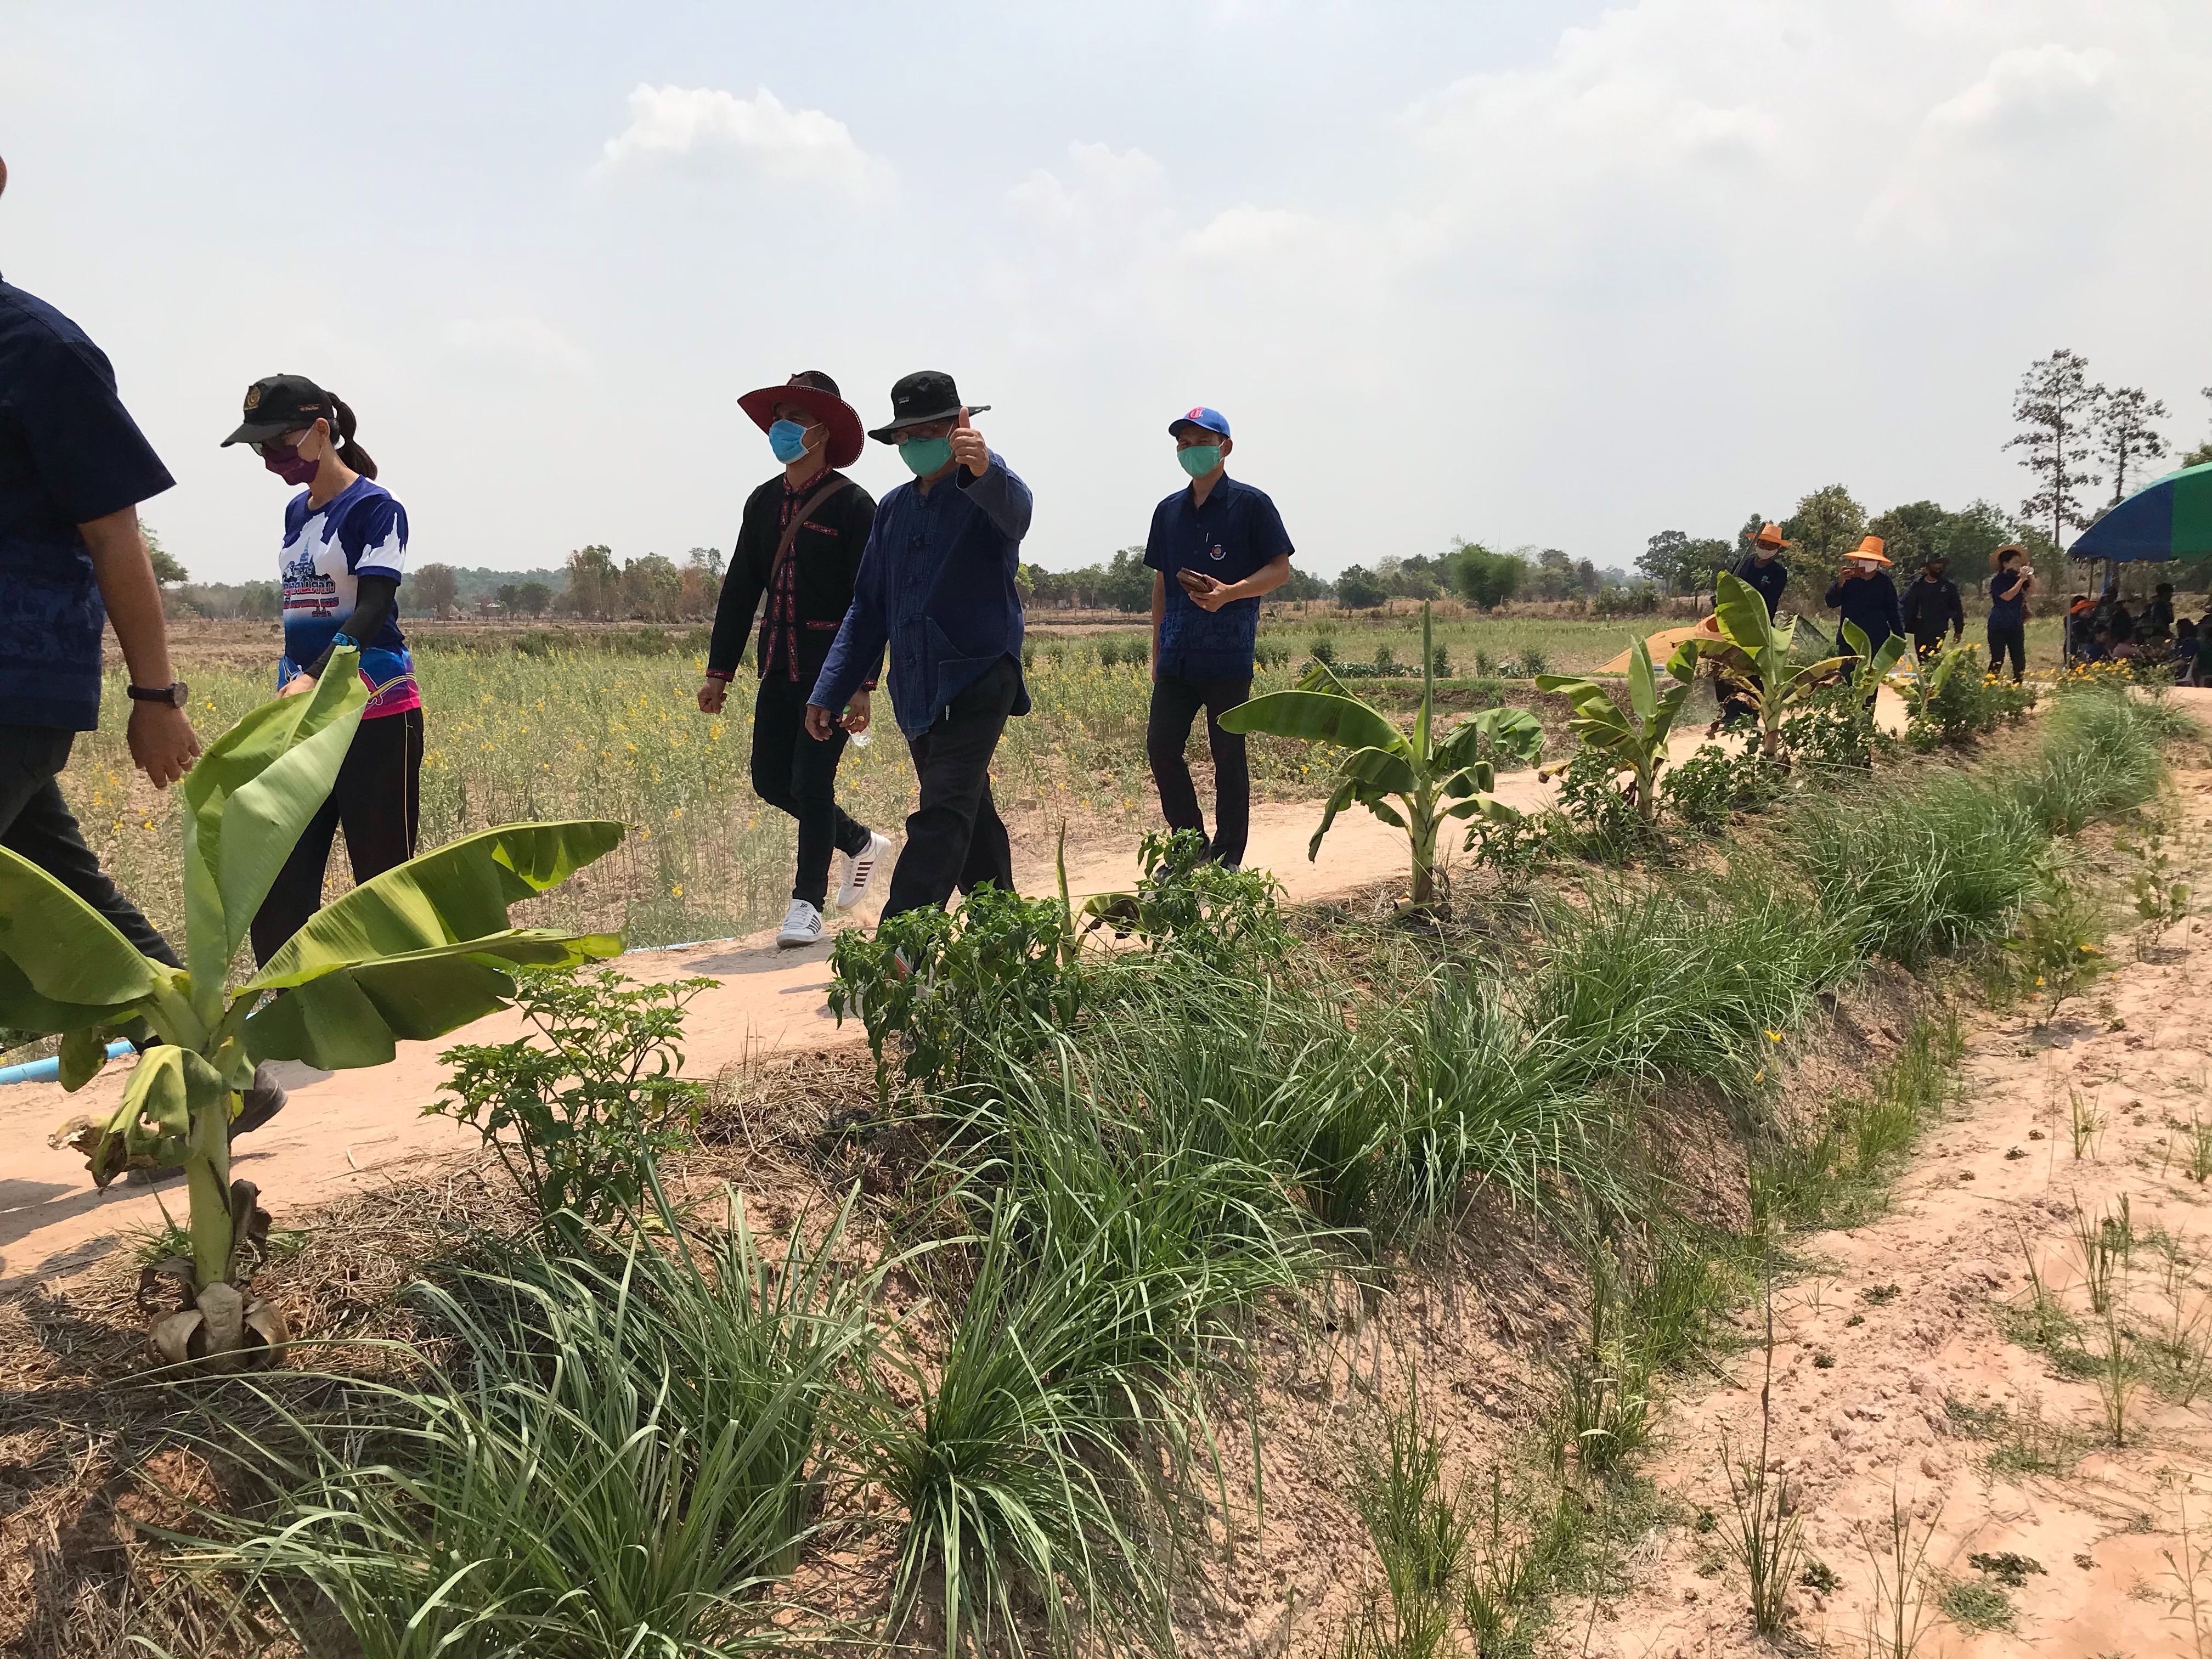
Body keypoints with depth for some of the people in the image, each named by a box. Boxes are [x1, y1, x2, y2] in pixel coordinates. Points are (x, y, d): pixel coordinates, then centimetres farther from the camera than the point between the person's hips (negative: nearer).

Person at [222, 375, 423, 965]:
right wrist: (289, 690, 17)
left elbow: (372, 610, -19)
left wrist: (312, 679, -32)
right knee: (278, 873, 2)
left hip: (378, 716, -8)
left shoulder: (375, 507, -8)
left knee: (382, 876, -3)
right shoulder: (296, 511, 16)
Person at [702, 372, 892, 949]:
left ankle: (807, 905, 9)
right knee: (770, 779, 8)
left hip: (832, 667, -7)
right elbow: (740, 590, 15)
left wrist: (861, 684, -18)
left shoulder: (852, 504, -8)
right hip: (780, 666, 7)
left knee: (811, 780, -6)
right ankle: (861, 844, 30)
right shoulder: (763, 502, 11)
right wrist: (719, 670, 11)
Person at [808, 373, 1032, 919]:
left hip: (977, 684, -7)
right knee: (970, 818, 16)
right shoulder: (893, 508, 15)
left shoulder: (983, 492, -4)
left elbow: (1015, 509, -31)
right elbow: (868, 607, 18)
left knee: (942, 817, -17)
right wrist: (829, 692, 11)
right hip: (916, 693, 7)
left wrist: (983, 468, -55)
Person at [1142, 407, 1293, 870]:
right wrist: (1157, 652, 16)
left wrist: (1229, 593, -19)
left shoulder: (1250, 504, -2)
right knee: (1161, 747, 2)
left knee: (1228, 757, 1)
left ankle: (1227, 859, 10)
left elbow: (1281, 570, -3)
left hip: (1228, 657, -5)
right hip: (1176, 656, 5)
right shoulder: (1168, 511, 14)